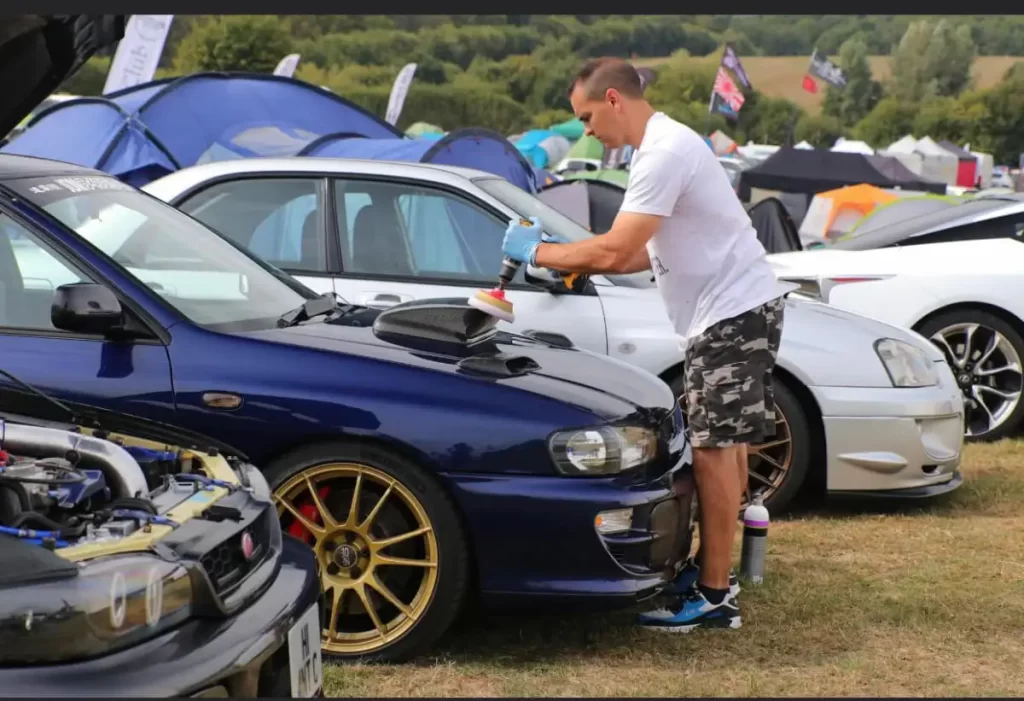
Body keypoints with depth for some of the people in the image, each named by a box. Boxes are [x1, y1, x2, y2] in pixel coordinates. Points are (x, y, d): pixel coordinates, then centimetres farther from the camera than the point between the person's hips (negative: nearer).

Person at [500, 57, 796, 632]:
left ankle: (714, 597, -4)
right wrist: (569, 262, 9)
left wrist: (538, 252, -10)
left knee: (714, 448, -9)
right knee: (723, 443, 16)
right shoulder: (662, 147, 15)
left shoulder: (665, 153, -20)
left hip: (734, 310, -11)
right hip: (729, 309, 11)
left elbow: (615, 250, -23)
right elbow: (643, 254, 18)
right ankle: (715, 570, 25)